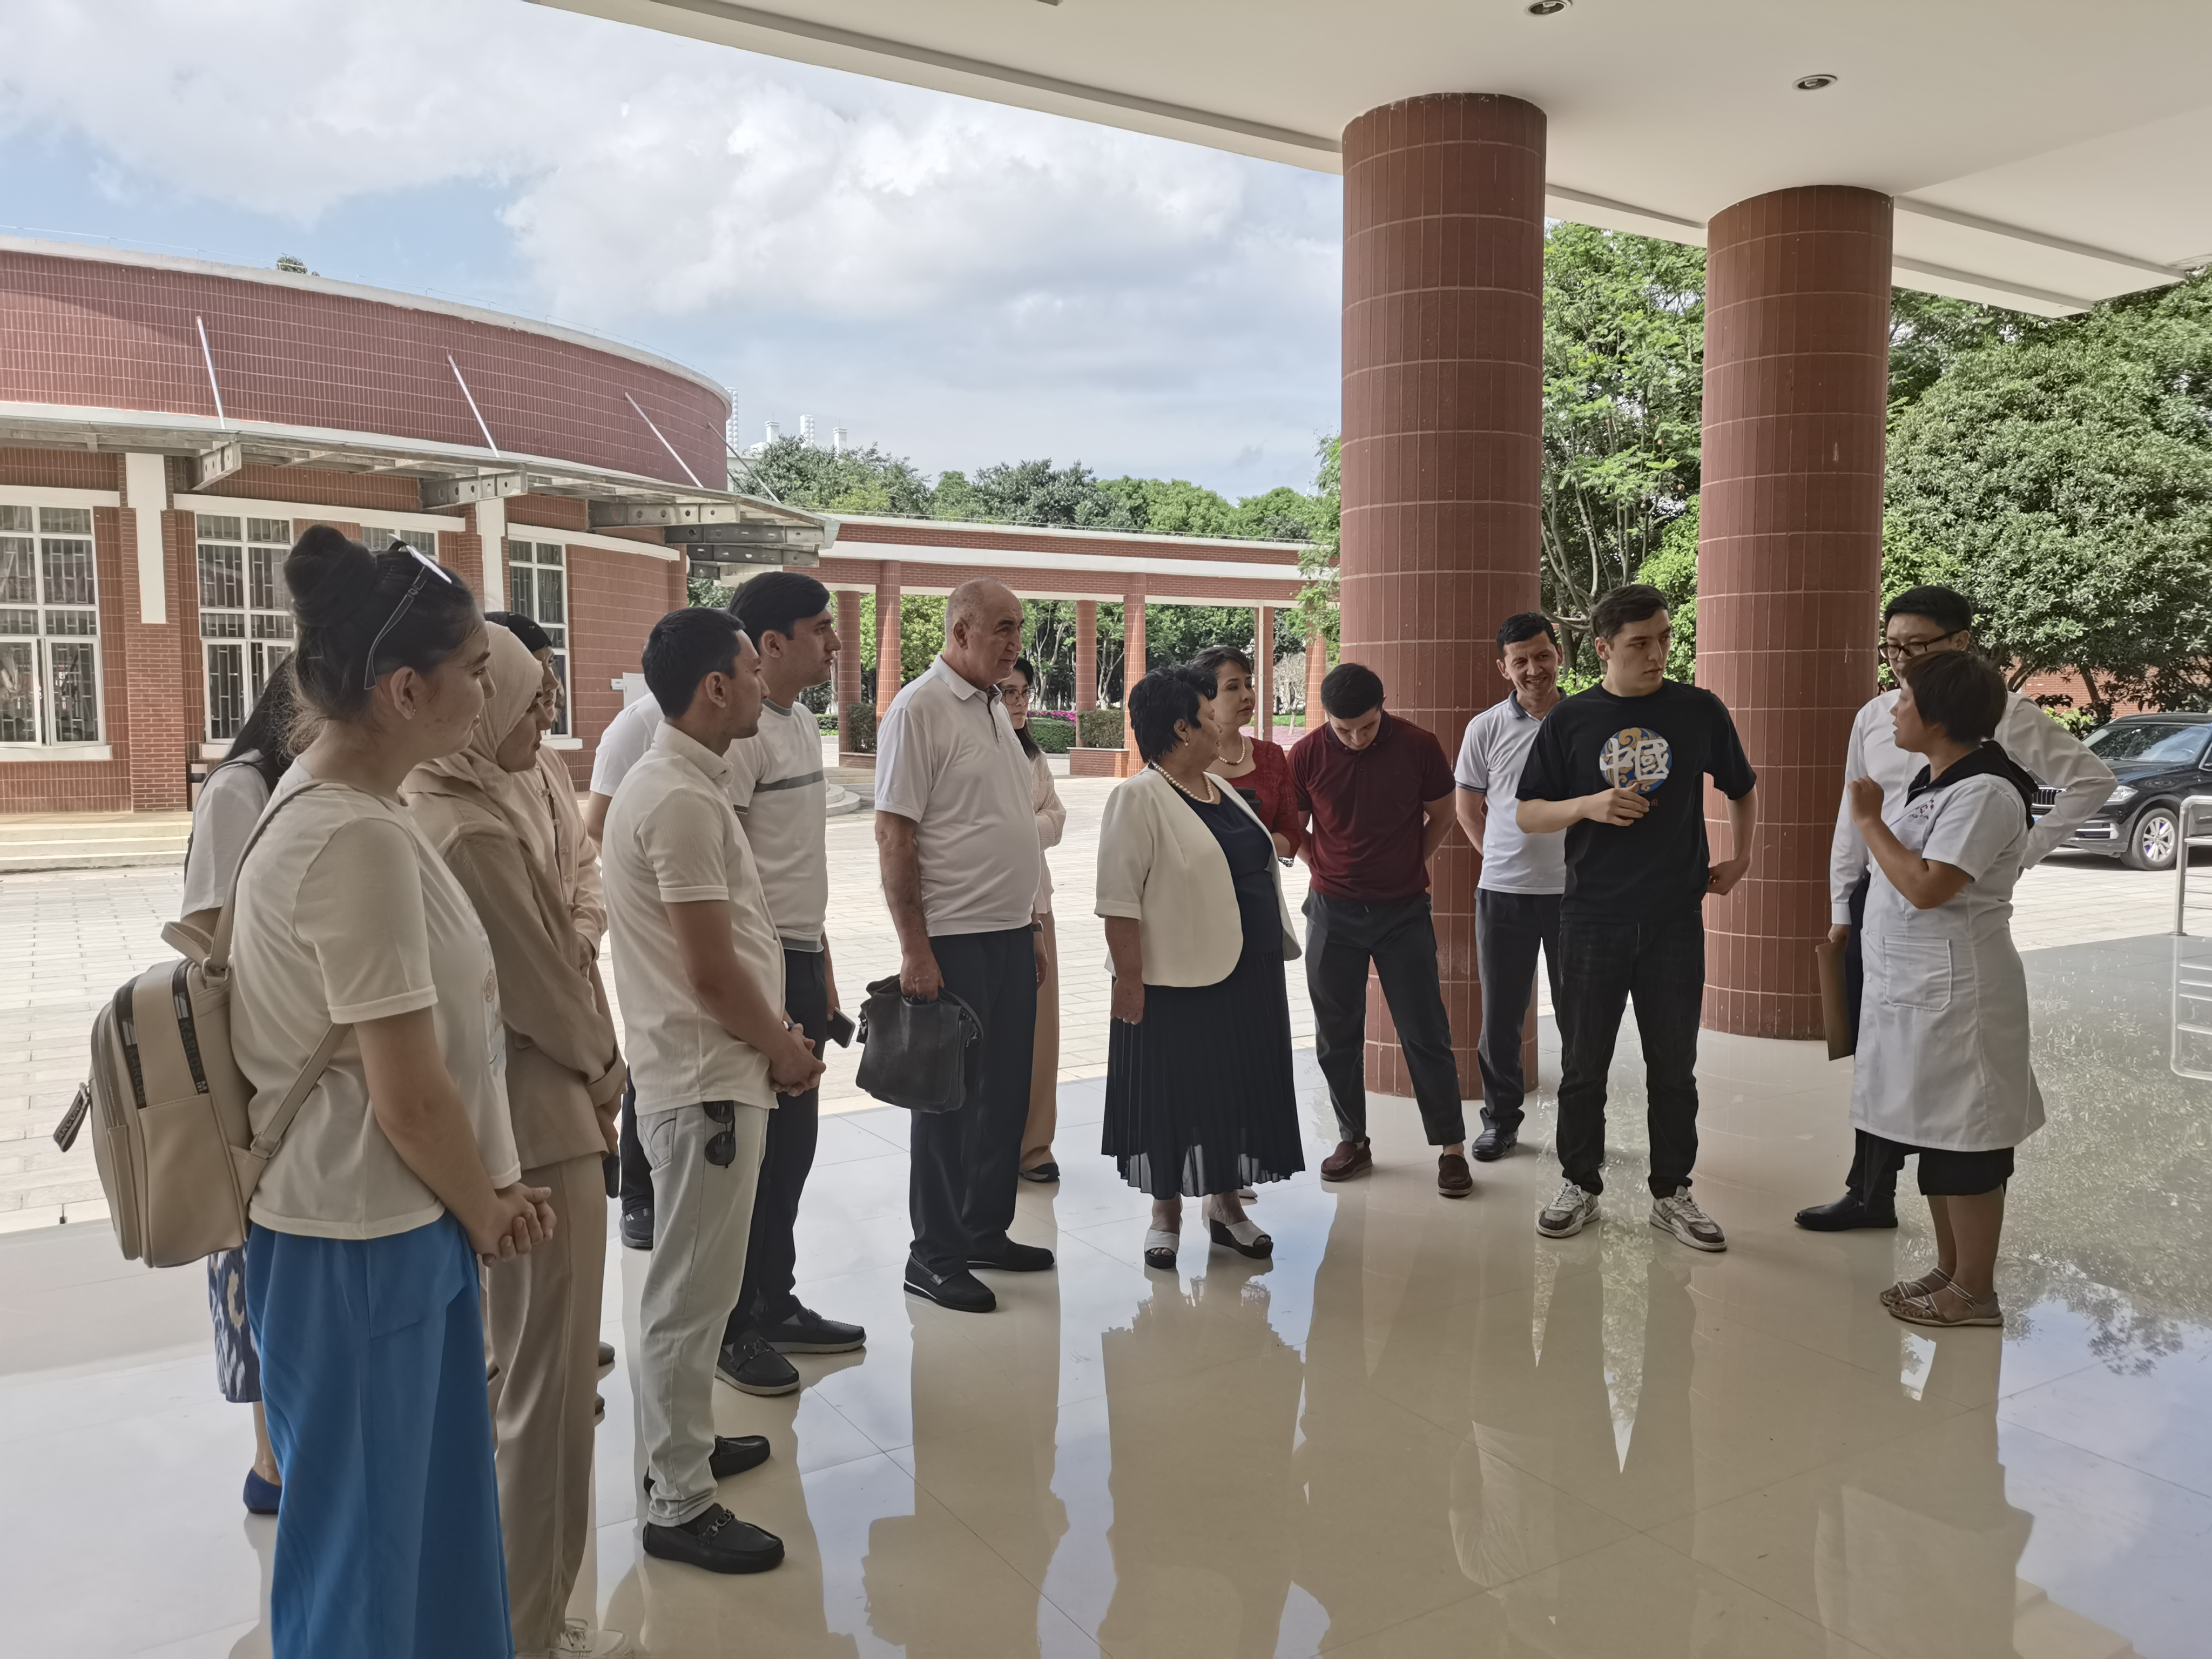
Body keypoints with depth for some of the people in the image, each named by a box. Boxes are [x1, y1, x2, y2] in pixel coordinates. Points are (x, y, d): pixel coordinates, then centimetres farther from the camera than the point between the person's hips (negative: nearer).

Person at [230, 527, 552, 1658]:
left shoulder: (326, 801, 6)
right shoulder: (359, 841, -25)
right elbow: (409, 1096, -23)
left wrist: (484, 1193, 9)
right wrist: (483, 1209, -5)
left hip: (392, 1226, 9)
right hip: (361, 1248, -9)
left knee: (428, 1515, 23)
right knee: (366, 1543, 12)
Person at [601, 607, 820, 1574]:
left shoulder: (673, 781, 11)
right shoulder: (682, 800, -21)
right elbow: (711, 971, -22)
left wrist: (775, 1028, 8)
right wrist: (784, 1049, -7)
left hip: (703, 1069, 10)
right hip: (708, 1080, -10)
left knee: (692, 1281, 22)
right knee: (694, 1291, 1)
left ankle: (680, 1443, 38)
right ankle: (679, 1506, 14)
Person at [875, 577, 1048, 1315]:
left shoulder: (994, 708, 14)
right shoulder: (917, 709, -12)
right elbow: (893, 836, -16)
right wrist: (914, 950, -18)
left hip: (1011, 935, 8)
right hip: (953, 941, -8)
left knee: (1005, 1093, 14)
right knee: (949, 1098, 2)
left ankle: (986, 1232, 28)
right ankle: (934, 1256, 14)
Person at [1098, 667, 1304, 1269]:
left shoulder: (1221, 789, 13)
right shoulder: (1139, 798, -12)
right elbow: (1119, 898, -17)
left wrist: (1273, 951, 18)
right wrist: (1130, 978, -21)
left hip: (1249, 975, 8)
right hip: (1176, 981, -7)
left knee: (1239, 1087, 13)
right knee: (1175, 1094, 3)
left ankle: (1226, 1203, 27)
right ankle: (1166, 1213, 18)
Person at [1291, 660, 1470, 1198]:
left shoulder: (1419, 746, -8)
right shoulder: (1307, 755, -6)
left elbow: (1441, 816, 7)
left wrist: (1411, 867, 2)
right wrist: (1329, 870, 0)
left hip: (1404, 911, -1)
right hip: (1334, 911, 2)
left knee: (1426, 1032, 1)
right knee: (1337, 1034, 8)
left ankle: (1451, 1146, 11)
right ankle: (1353, 1139, 23)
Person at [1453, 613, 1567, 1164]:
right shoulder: (1486, 729, 0)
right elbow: (1467, 808, 11)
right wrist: (1504, 857, 6)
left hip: (1574, 891, 0)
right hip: (1503, 892, 0)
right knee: (1500, 1015, 7)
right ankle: (1501, 1120, 22)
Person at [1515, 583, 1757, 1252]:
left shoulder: (1700, 711, 2)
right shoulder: (1570, 720, 0)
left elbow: (1742, 789, 18)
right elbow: (1527, 814, 2)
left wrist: (1739, 857, 9)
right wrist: (1589, 805, -15)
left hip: (1675, 919, 1)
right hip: (1592, 919, 0)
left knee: (1674, 1065, 9)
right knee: (1583, 1063, 8)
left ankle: (1671, 1193, 23)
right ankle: (1580, 1185, 23)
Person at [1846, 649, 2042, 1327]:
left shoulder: (1984, 793, -18)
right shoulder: (1931, 780, 12)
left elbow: (1926, 887, -25)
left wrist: (1869, 821, -17)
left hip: (1956, 996, -10)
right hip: (1912, 991, 10)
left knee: (1963, 1144, 0)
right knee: (1933, 1137, 17)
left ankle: (1975, 1292, 11)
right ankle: (1948, 1270, 29)